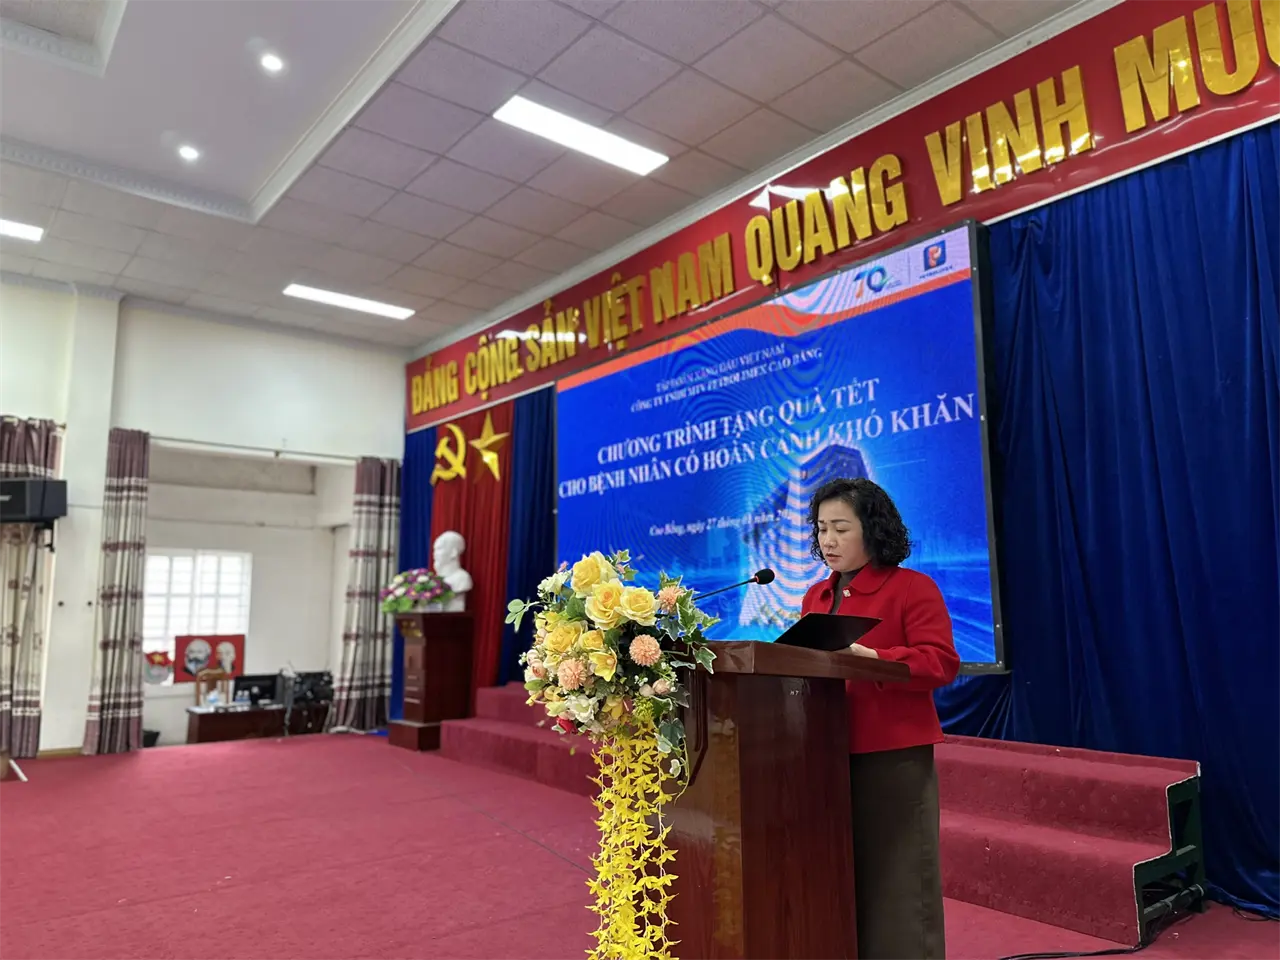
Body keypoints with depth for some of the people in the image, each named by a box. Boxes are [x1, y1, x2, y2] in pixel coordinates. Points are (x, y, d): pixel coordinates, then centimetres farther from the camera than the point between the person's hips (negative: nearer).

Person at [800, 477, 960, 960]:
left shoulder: (913, 588, -5)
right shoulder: (815, 596, 14)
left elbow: (941, 663, -13)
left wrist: (870, 659, -24)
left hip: (894, 757, -6)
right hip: (829, 757, 6)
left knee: (895, 881, 1)